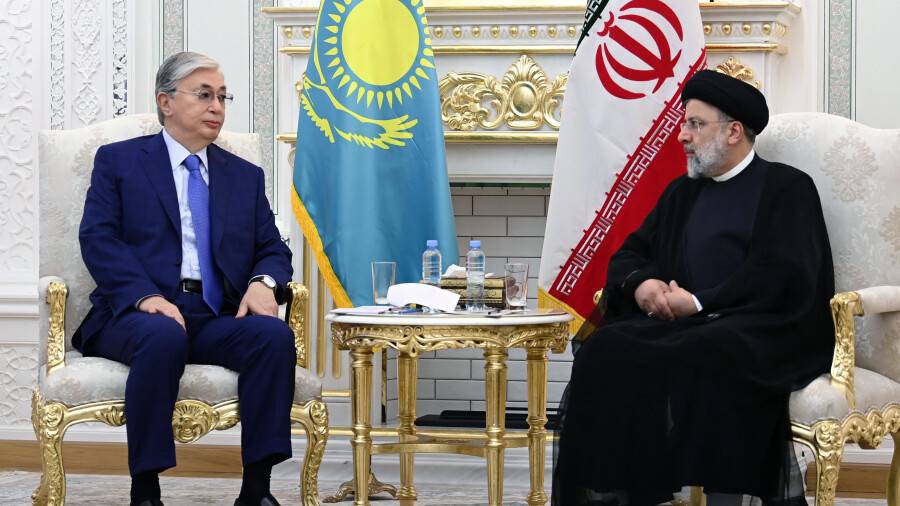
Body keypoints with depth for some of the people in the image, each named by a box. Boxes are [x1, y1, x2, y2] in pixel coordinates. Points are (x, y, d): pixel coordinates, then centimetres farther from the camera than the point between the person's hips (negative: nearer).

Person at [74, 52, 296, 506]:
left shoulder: (246, 176, 23)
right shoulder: (117, 161, 12)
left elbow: (272, 250, 17)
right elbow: (99, 239, -2)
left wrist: (264, 282, -9)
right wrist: (145, 296, -19)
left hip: (220, 317, 3)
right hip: (137, 312, -3)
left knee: (275, 335, -29)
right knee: (164, 336, -39)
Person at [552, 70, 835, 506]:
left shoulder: (787, 188, 3)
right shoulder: (682, 192, 23)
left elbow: (786, 277, -10)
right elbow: (629, 254, 23)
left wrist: (700, 303, -13)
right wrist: (640, 284, -2)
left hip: (763, 334, -5)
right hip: (682, 326, 5)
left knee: (705, 360, -39)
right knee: (607, 348, -25)